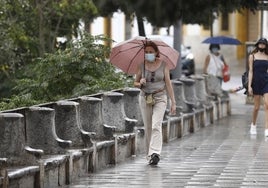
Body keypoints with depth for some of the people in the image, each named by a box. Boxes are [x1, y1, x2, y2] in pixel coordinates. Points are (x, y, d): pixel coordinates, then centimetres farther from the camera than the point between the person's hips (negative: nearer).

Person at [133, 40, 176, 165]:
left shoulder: (163, 65, 1)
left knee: (156, 126, -17)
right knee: (148, 128, 4)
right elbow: (135, 83, 13)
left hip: (160, 98, -2)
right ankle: (150, 154, 13)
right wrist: (140, 83, -12)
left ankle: (155, 153, -27)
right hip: (145, 98, 2)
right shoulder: (141, 66, 4)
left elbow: (168, 84, 2)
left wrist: (173, 102, -3)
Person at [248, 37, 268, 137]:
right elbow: (251, 71, 0)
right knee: (256, 107, 6)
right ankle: (253, 125, 33)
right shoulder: (252, 56, 3)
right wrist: (249, 86, -7)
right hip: (256, 82, -1)